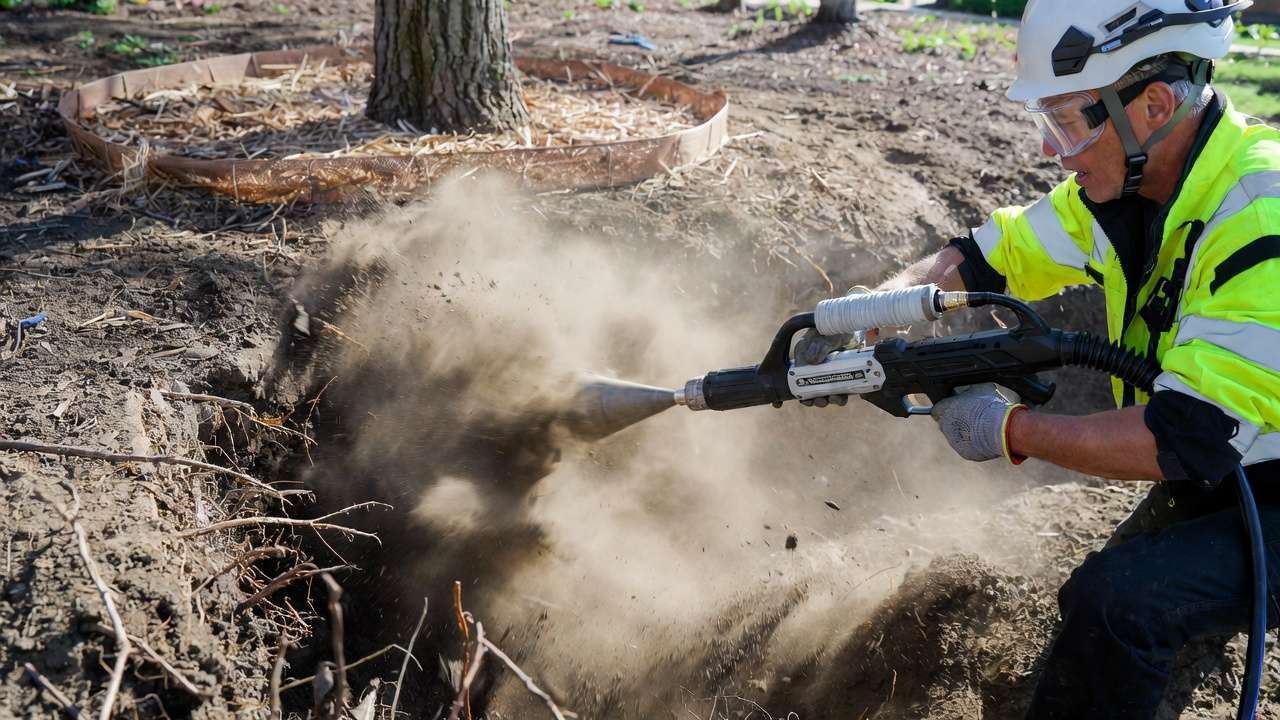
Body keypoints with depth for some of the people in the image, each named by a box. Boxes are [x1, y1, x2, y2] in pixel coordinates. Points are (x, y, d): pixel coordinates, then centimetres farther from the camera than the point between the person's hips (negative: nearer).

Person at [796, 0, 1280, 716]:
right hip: (1206, 475, 8)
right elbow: (982, 259, 0)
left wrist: (1011, 429, -25)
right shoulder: (1119, 182, -7)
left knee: (1118, 599, -27)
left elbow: (1187, 440, -34)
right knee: (1091, 607, 16)